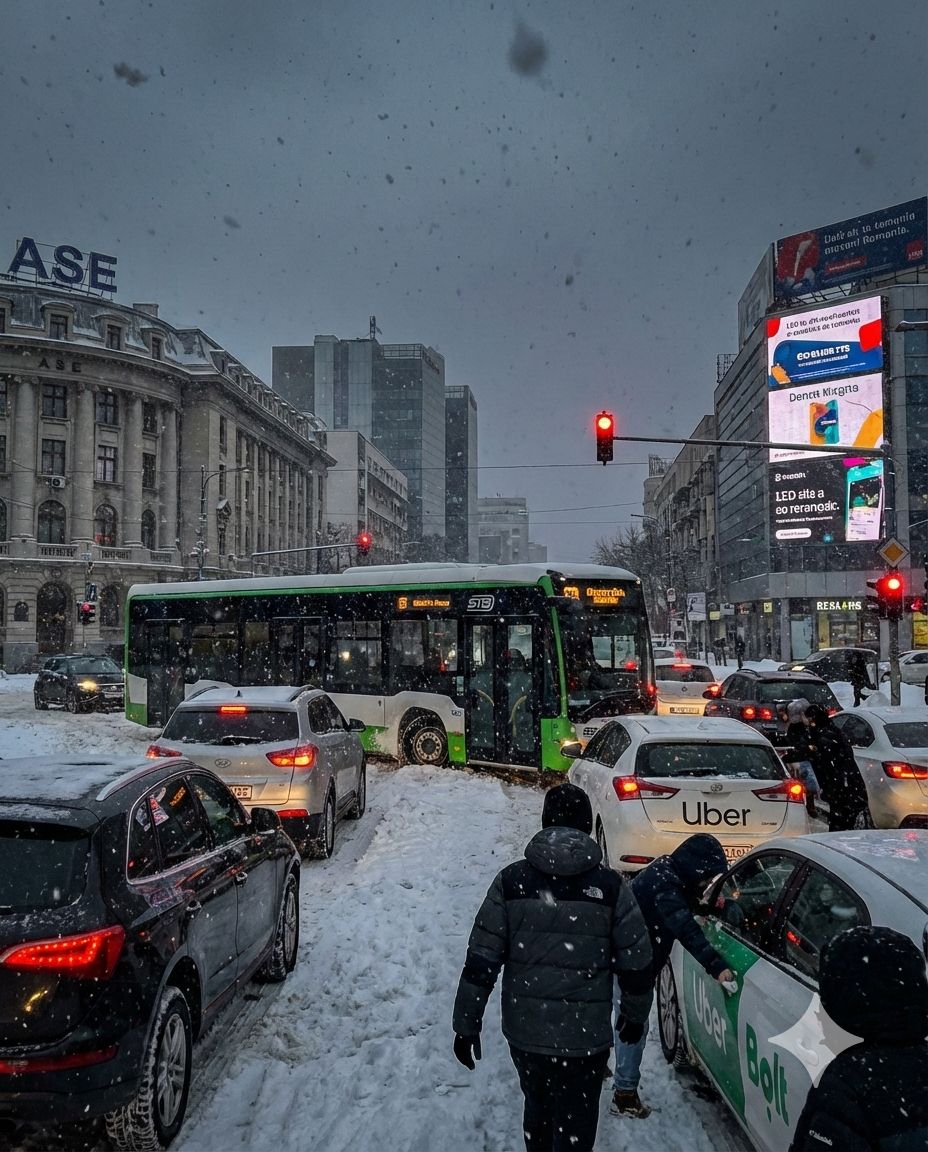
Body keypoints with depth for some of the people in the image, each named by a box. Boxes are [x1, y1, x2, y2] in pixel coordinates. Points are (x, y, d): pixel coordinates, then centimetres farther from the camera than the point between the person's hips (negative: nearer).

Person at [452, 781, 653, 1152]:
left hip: (523, 1031, 2)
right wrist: (635, 1015, 17)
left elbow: (480, 962, -6)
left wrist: (466, 1024, 4)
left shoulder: (512, 881, -6)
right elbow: (636, 964, -1)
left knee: (537, 1106, 26)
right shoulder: (611, 887, -8)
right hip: (585, 1037, -2)